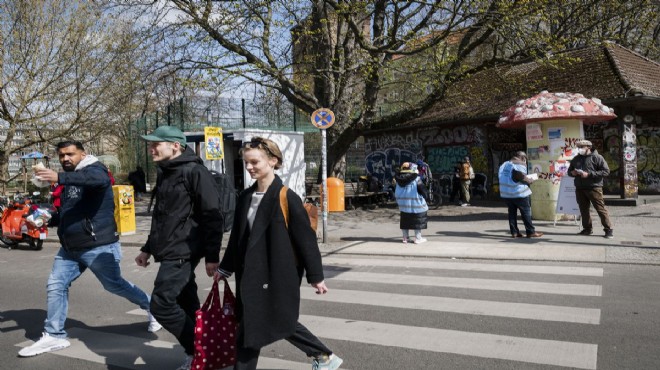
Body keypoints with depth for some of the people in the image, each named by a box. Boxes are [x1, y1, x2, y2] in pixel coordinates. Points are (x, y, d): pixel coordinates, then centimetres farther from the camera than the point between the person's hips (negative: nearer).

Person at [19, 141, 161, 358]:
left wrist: (59, 177, -50)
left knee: (114, 285, 3)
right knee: (55, 286, 4)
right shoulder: (71, 178, 15)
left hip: (98, 246, -8)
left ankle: (153, 308, 23)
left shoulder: (94, 169, -12)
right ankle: (54, 336, 15)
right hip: (69, 248, 8)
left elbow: (98, 179, -40)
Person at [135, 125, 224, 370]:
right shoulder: (164, 173, 15)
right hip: (170, 252, 8)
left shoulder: (194, 171, -12)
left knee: (161, 304, -10)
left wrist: (212, 256, -17)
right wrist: (148, 248, 24)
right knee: (186, 305, 12)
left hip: (183, 252, -8)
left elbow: (212, 216, -15)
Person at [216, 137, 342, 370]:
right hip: (252, 275, 7)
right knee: (280, 322, 13)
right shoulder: (246, 197, 7)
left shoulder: (286, 198, -14)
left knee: (250, 329, 1)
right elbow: (237, 236, 16)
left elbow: (305, 238, -11)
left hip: (277, 275, -7)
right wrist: (225, 268, 20)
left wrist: (315, 276, -9)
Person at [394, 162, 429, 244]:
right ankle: (418, 238, 7)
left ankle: (405, 238, 18)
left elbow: (396, 193, 11)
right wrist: (425, 197, 4)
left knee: (404, 220, 14)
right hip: (415, 203, -5)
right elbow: (422, 189, -11)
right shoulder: (416, 178, -14)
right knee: (418, 220, 5)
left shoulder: (399, 178, 3)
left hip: (403, 203, 5)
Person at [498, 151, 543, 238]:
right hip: (519, 193, -6)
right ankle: (530, 232, 7)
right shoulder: (520, 165, -9)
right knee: (526, 212, 3)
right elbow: (523, 178, -15)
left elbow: (501, 177, 14)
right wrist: (530, 180, 4)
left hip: (505, 193, 6)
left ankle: (514, 232, 10)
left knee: (512, 212, 11)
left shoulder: (504, 165, 13)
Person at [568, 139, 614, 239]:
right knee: (583, 210, 10)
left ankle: (608, 229, 2)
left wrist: (589, 174, -17)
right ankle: (587, 229, 21)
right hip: (579, 188, 6)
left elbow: (606, 171, -9)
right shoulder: (576, 159, 15)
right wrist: (572, 173, 0)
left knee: (600, 208, -5)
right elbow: (569, 171, 26)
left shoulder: (596, 157, -4)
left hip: (594, 187, -6)